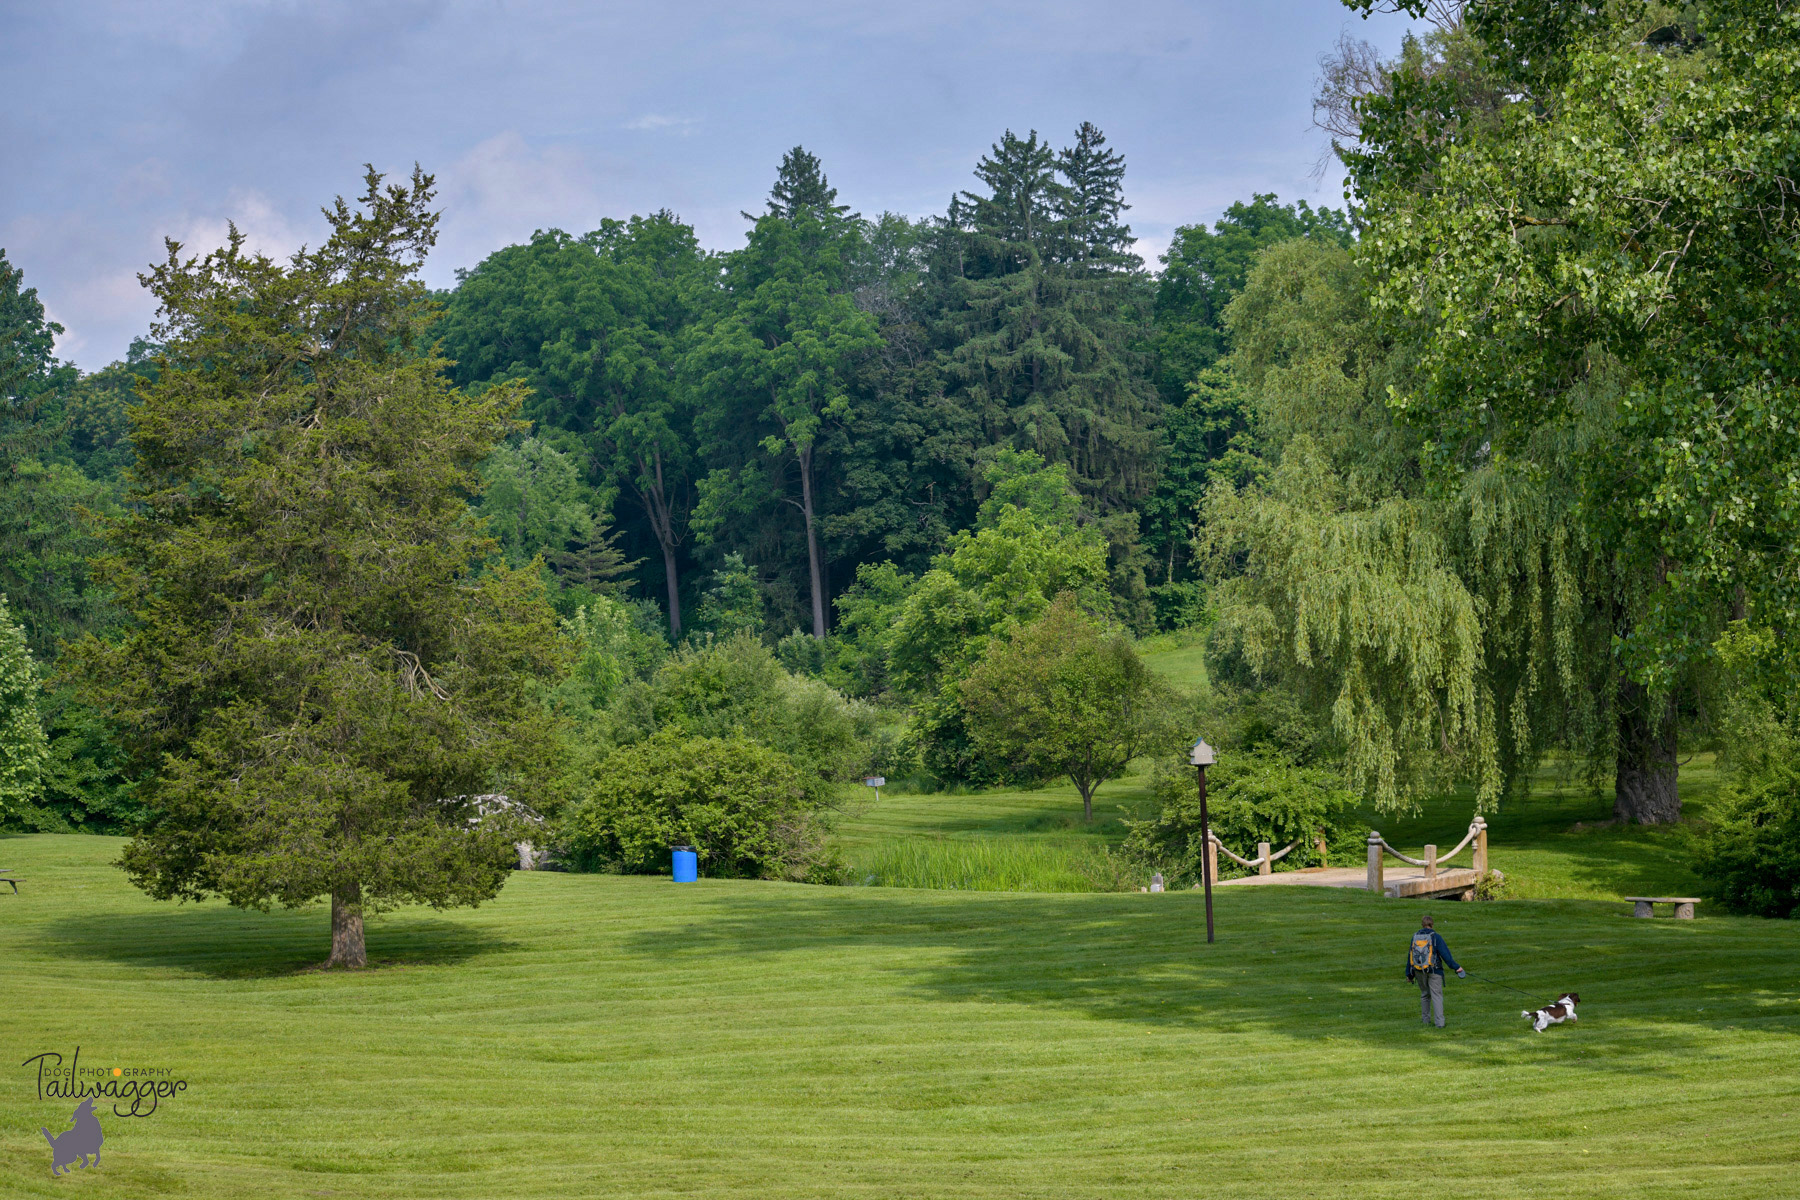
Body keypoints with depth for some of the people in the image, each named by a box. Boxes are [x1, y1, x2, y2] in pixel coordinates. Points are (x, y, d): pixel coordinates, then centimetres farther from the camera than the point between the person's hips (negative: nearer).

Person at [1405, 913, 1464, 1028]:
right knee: (1437, 995, -3)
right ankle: (1439, 1021, -11)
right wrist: (1456, 967, -13)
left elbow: (1410, 956, 10)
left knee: (1425, 994, 20)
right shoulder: (1435, 937, -8)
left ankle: (1426, 1018, 25)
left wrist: (1409, 974, 18)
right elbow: (1445, 953, -15)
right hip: (1434, 971, -4)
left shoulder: (1415, 937, 4)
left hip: (1419, 971, 4)